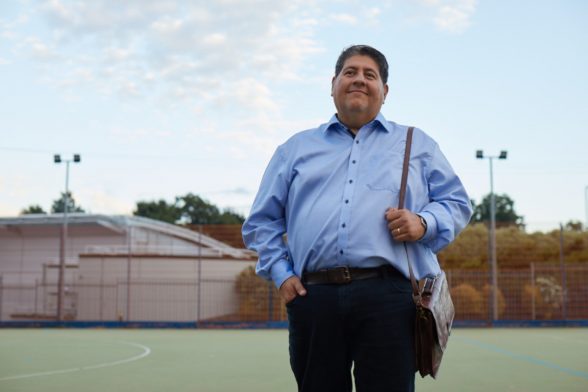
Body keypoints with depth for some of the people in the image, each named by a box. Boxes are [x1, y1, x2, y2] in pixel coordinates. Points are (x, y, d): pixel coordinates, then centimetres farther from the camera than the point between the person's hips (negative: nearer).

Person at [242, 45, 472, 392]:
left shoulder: (417, 144, 20)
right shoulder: (296, 148, 22)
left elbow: (458, 204, 16)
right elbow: (262, 221, 21)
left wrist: (424, 222, -6)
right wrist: (281, 273, 6)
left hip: (388, 297, -1)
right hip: (313, 298, 2)